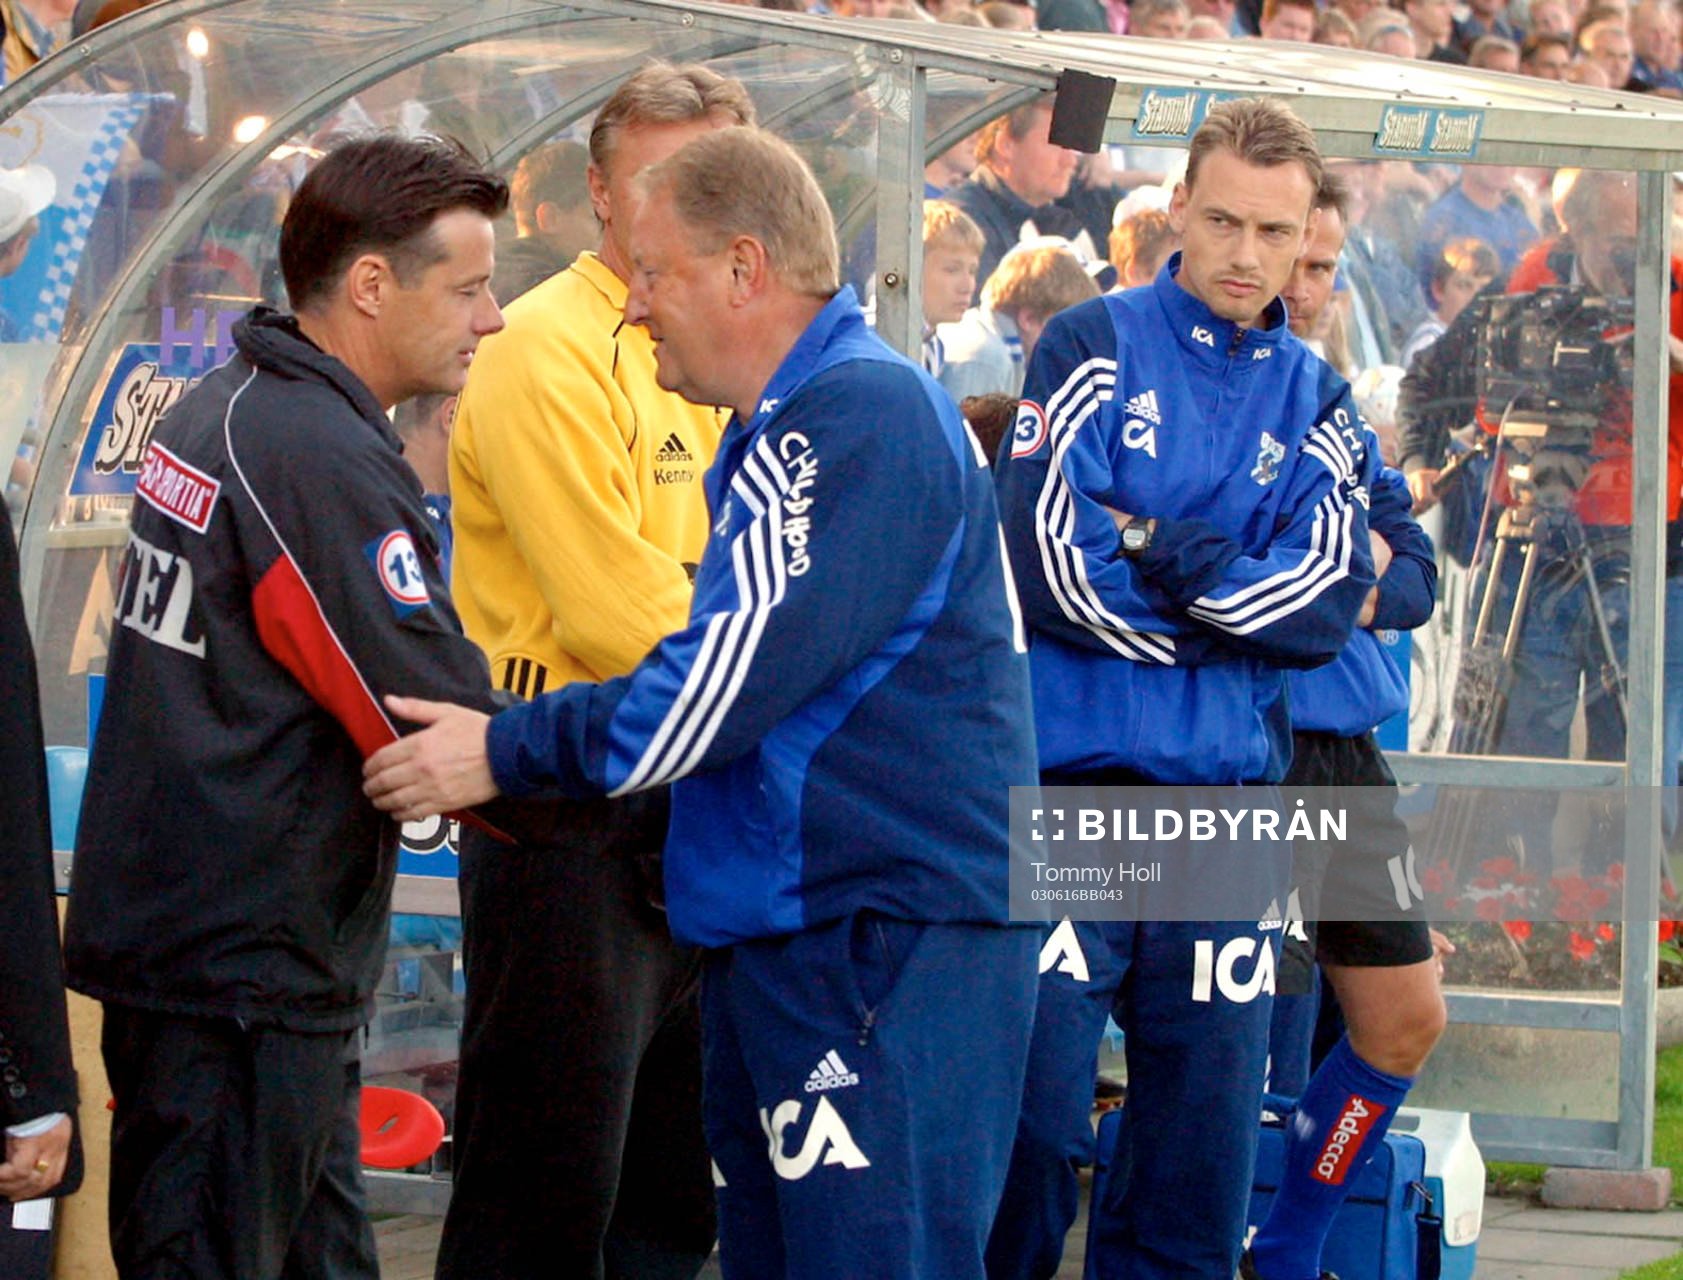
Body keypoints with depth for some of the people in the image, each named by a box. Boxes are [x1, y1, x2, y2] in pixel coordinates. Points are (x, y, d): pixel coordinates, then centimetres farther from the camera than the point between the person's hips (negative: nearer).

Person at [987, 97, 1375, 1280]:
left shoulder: (1314, 400, 13)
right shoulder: (1095, 347, 0)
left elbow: (1331, 597, -2)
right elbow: (1052, 564, -12)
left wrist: (1154, 551, -10)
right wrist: (1240, 616, -3)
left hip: (1230, 811, 4)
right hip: (1070, 790, -4)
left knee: (1209, 1135, 6)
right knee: (1033, 1117, -7)